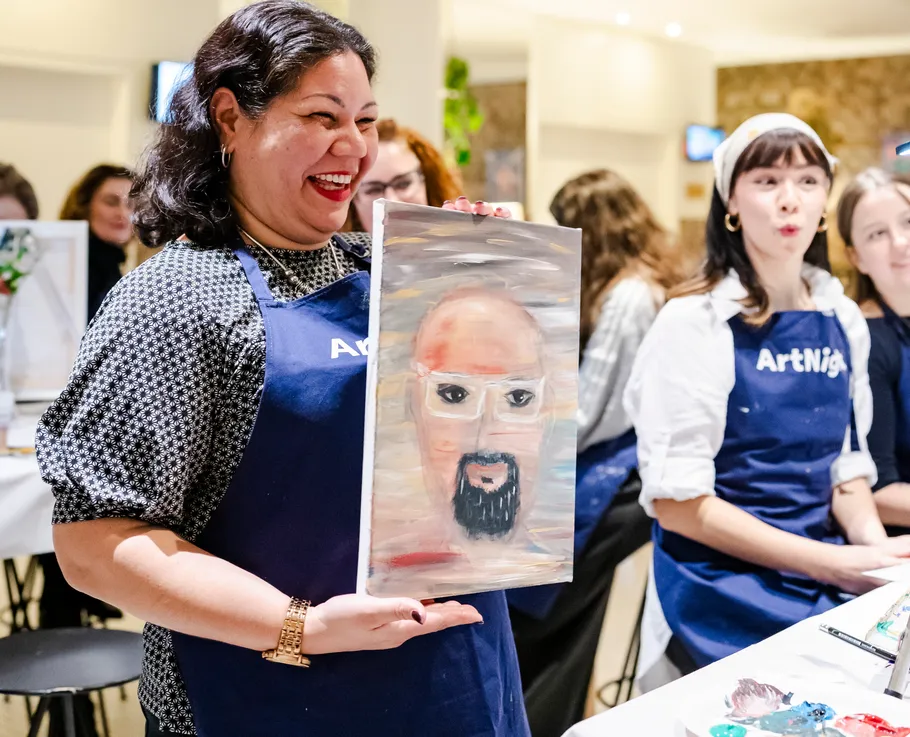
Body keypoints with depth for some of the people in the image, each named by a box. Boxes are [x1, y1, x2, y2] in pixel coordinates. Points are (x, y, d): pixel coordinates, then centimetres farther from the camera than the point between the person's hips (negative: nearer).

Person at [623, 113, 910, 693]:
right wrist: (835, 563, -19)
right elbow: (678, 503, -16)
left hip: (827, 592, 6)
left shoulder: (843, 321, 6)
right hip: (725, 603, -5)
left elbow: (845, 465, 13)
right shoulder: (695, 323, -12)